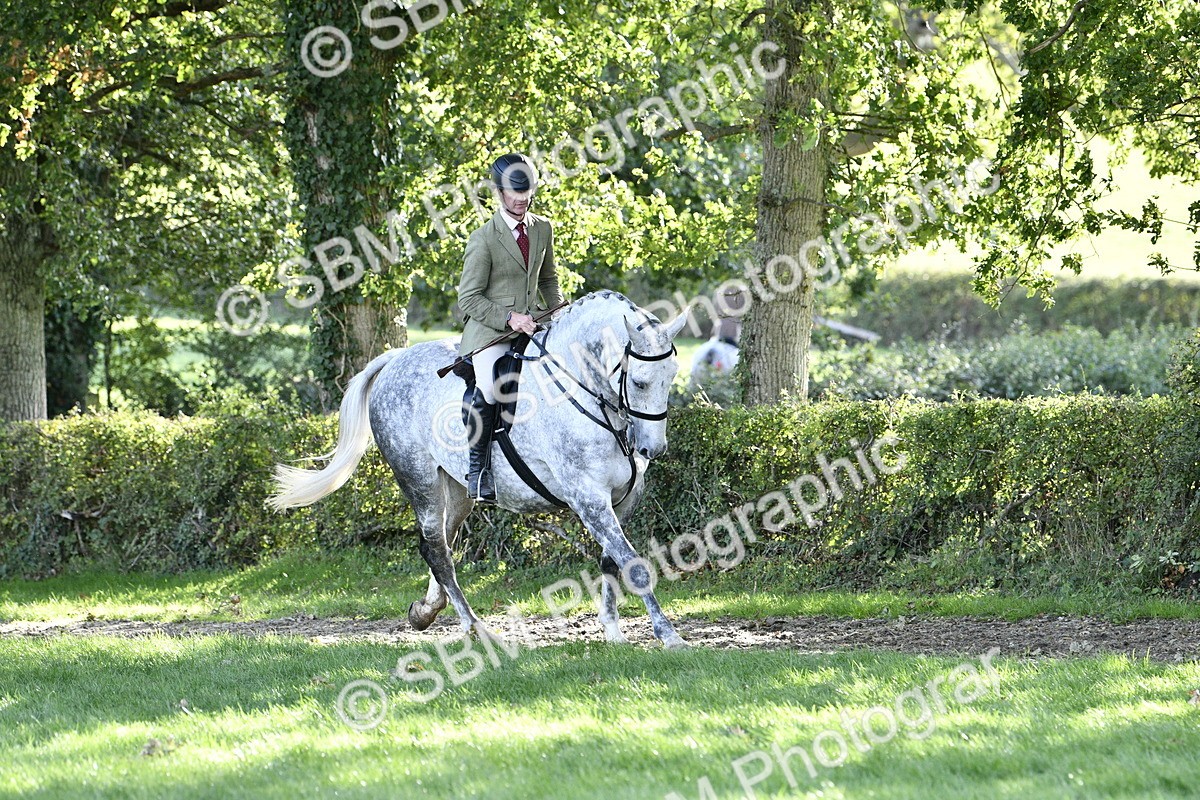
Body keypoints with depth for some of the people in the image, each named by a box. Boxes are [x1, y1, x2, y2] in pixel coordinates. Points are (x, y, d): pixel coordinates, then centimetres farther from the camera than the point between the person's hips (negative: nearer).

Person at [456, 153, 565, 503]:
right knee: (487, 388, -32)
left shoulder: (543, 229, 10)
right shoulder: (483, 239, -8)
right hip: (490, 331, -6)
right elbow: (469, 299, -8)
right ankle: (478, 468, -17)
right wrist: (508, 318, -20)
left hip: (532, 327, 6)